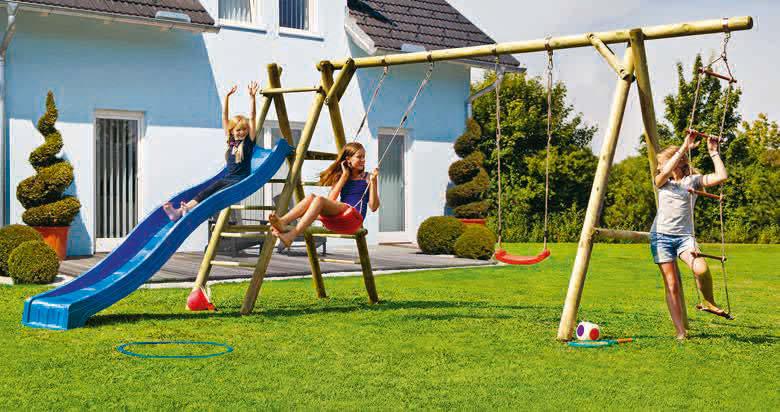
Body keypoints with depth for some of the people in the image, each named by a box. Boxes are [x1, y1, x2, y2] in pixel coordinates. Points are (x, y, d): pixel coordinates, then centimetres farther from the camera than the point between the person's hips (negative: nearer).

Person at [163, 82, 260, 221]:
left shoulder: (248, 141, 2)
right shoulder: (231, 140, 15)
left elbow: (251, 117, -7)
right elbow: (225, 117, 13)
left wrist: (252, 97, -14)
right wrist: (227, 96, 7)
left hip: (242, 181, -5)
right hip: (227, 179, 5)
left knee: (217, 194, -29)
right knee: (205, 193, -17)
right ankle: (178, 212, -36)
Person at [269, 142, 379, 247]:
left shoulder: (367, 178, 12)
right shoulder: (340, 177, 22)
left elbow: (373, 207, 1)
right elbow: (330, 200, 5)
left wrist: (373, 181, -8)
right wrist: (344, 176, 6)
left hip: (354, 218, -5)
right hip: (336, 220, 5)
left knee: (319, 199, -28)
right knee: (311, 197, -21)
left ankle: (292, 234, -46)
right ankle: (282, 222, -42)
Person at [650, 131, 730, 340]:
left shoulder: (693, 180, 7)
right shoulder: (662, 182, 11)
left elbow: (722, 176, -7)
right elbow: (666, 173, -13)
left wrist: (713, 152, -1)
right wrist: (684, 148, -15)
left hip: (684, 236, -2)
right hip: (661, 235, 2)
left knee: (701, 269, -30)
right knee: (672, 285, -4)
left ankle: (708, 302, -1)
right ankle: (680, 331, 0)